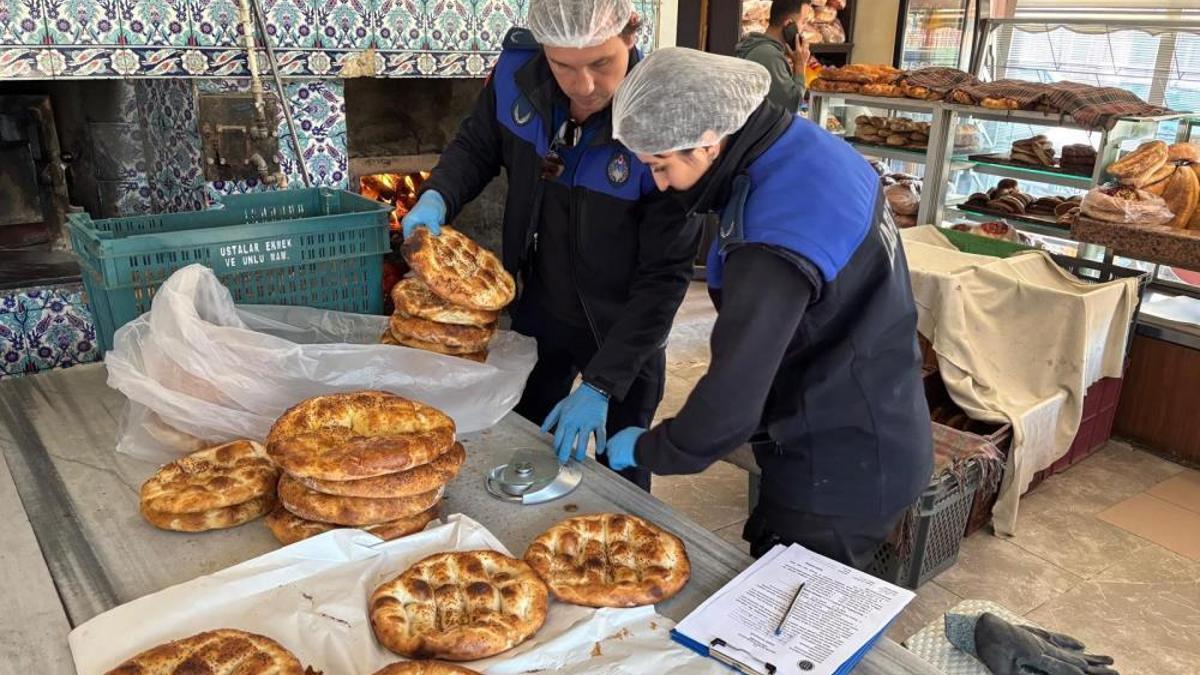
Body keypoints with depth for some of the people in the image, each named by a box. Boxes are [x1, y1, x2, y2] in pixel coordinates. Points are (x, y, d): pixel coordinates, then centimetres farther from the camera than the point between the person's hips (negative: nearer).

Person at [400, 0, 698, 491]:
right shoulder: (516, 73, -16)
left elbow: (665, 275, -24)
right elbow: (475, 146, 4)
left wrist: (601, 383, -28)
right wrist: (437, 196, -18)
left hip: (621, 331, -4)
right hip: (538, 309, 4)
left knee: (622, 477, 17)